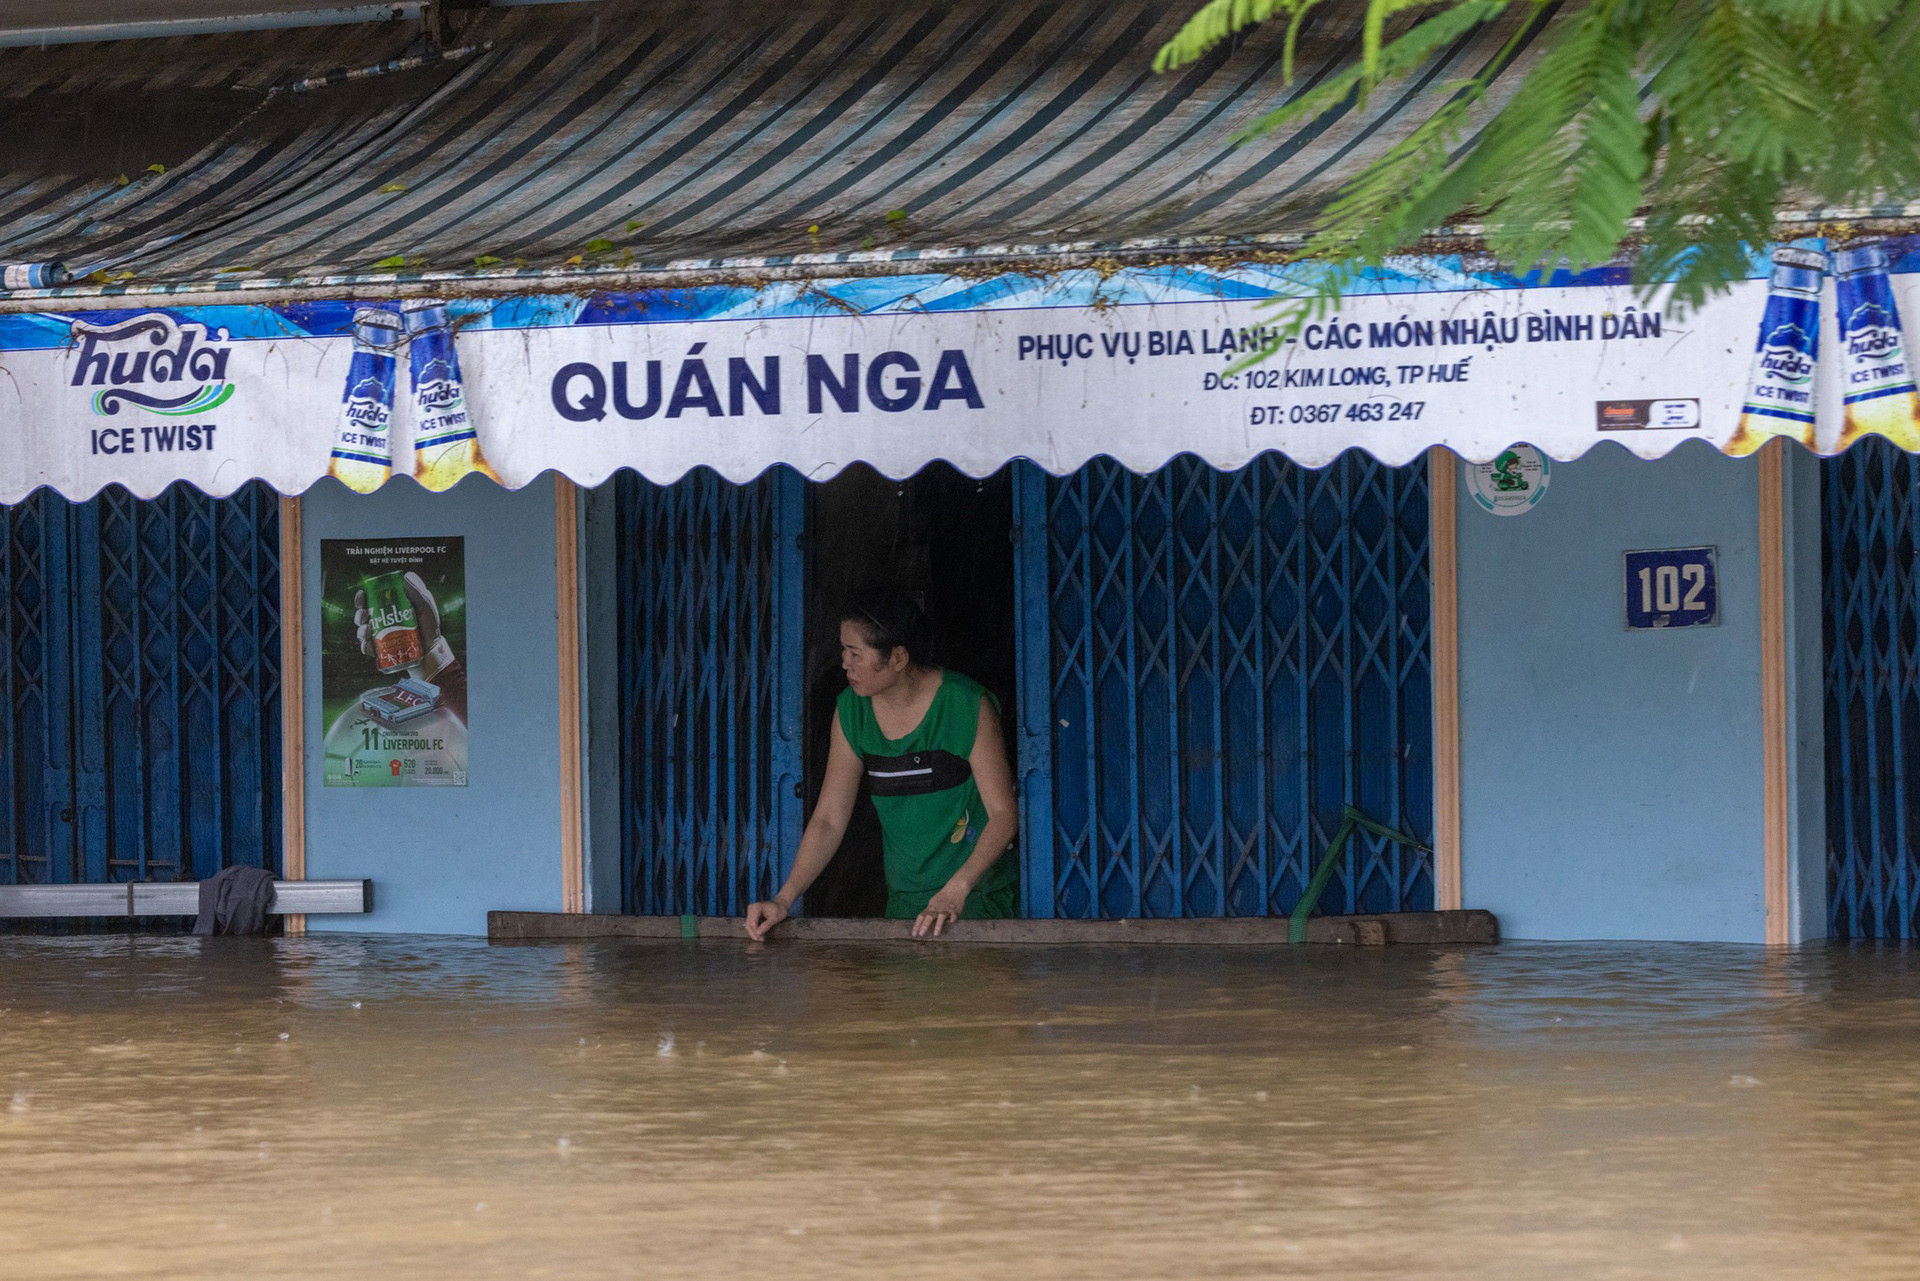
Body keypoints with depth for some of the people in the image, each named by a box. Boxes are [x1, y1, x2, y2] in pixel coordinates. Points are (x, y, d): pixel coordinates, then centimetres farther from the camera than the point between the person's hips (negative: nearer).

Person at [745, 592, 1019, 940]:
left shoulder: (967, 705, -11)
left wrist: (955, 891, -26)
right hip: (904, 899, 4)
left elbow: (1003, 814, -13)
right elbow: (828, 820, 5)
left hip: (980, 896, -4)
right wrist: (784, 900, -8)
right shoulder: (852, 711, 3)